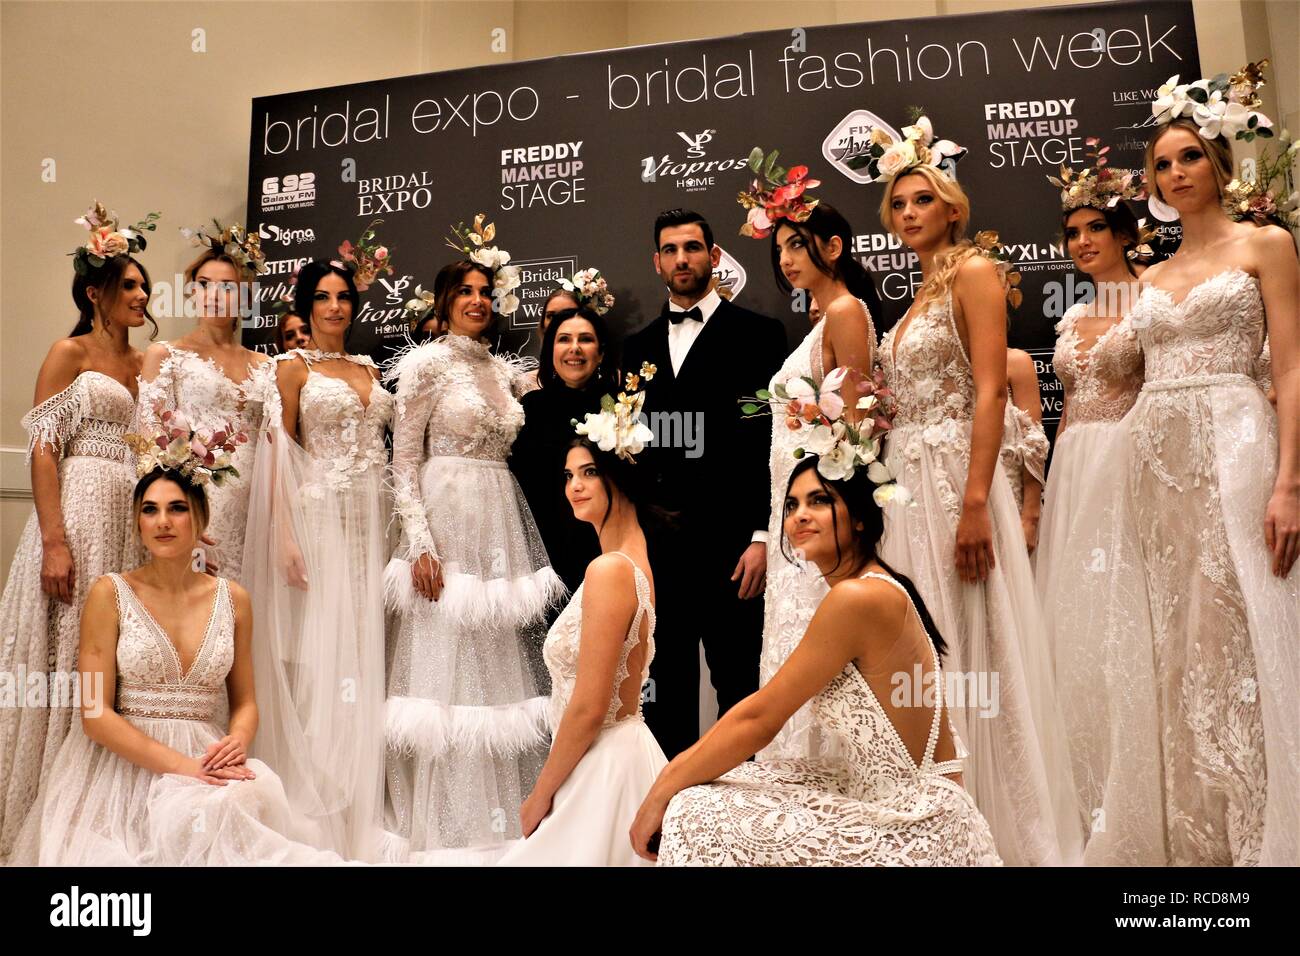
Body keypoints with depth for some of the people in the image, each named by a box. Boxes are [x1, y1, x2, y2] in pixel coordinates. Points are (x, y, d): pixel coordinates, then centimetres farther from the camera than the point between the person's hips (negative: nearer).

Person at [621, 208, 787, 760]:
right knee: (665, 689, 12)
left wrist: (763, 537, -11)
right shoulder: (638, 346, 16)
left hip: (728, 543, -4)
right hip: (655, 543, 5)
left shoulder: (758, 334, 1)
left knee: (738, 686, 4)